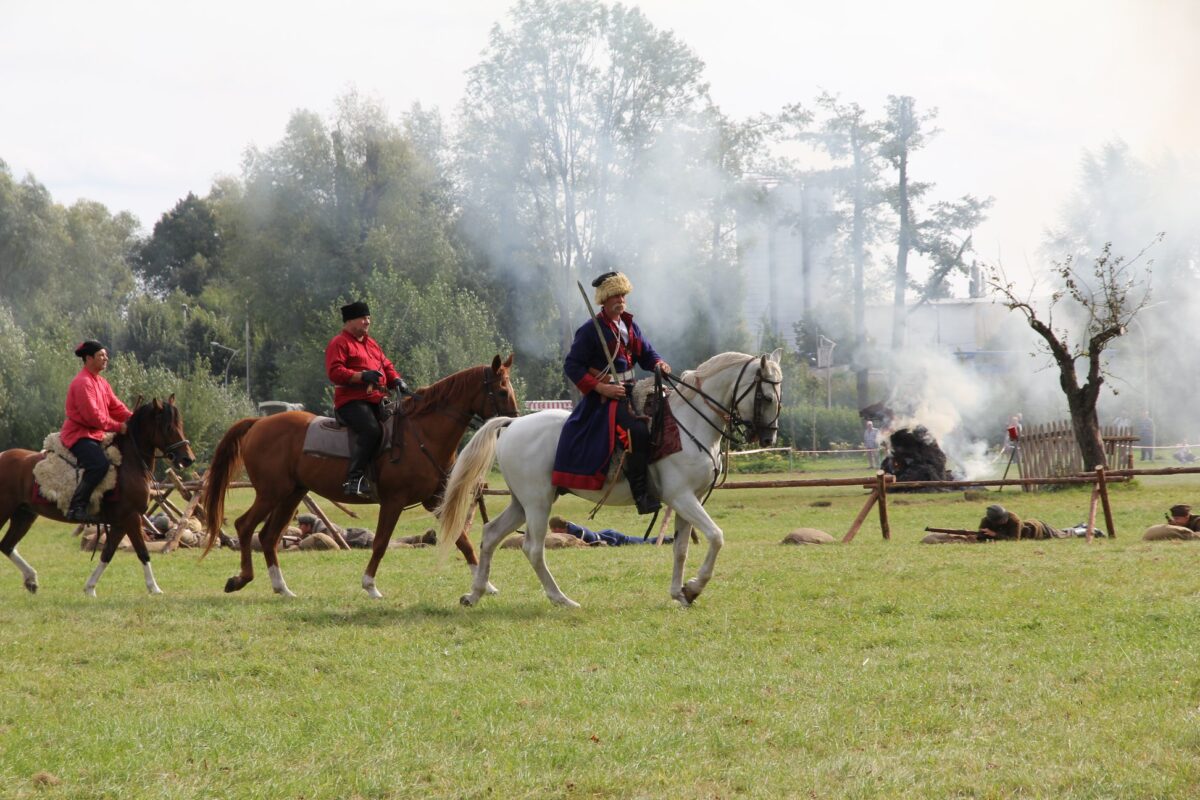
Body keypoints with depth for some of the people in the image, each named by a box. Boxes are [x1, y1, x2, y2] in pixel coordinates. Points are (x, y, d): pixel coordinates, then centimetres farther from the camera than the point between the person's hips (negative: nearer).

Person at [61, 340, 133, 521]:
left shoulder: (101, 382, 15)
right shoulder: (82, 383, -17)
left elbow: (116, 407, 11)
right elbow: (93, 416, -23)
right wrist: (119, 427, -21)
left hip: (96, 435, 10)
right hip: (79, 434, -10)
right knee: (100, 464, -32)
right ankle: (77, 506, -28)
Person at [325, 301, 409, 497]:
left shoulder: (372, 344, 25)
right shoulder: (339, 343, -1)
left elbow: (386, 366, 27)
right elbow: (335, 372, -12)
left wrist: (397, 381, 5)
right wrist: (362, 376, -23)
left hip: (377, 400, 9)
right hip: (351, 401, -9)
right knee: (371, 429, -33)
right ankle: (355, 478, -34)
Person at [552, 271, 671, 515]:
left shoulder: (630, 326, 13)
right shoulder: (591, 330, -8)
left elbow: (646, 354, 18)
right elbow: (572, 365, -9)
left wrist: (659, 364, -7)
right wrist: (601, 387, -18)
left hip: (630, 392, 8)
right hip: (604, 396, -8)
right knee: (637, 431, -28)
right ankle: (640, 492, -26)